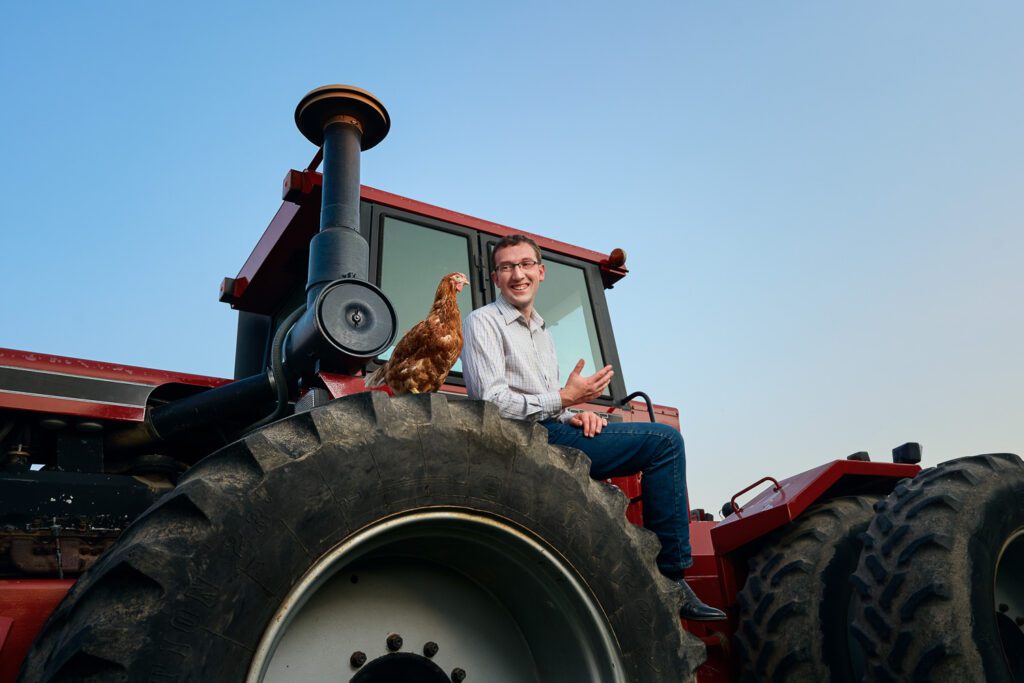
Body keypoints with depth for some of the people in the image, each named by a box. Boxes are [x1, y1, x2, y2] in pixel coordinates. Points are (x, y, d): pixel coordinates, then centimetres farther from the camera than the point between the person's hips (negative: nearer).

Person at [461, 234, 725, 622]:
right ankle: (670, 580, -10)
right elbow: (493, 402, -14)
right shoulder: (483, 323, -3)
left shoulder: (541, 333, 24)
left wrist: (574, 416, 3)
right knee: (664, 440, -15)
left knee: (665, 443, 0)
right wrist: (564, 399, -12)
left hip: (551, 433, 9)